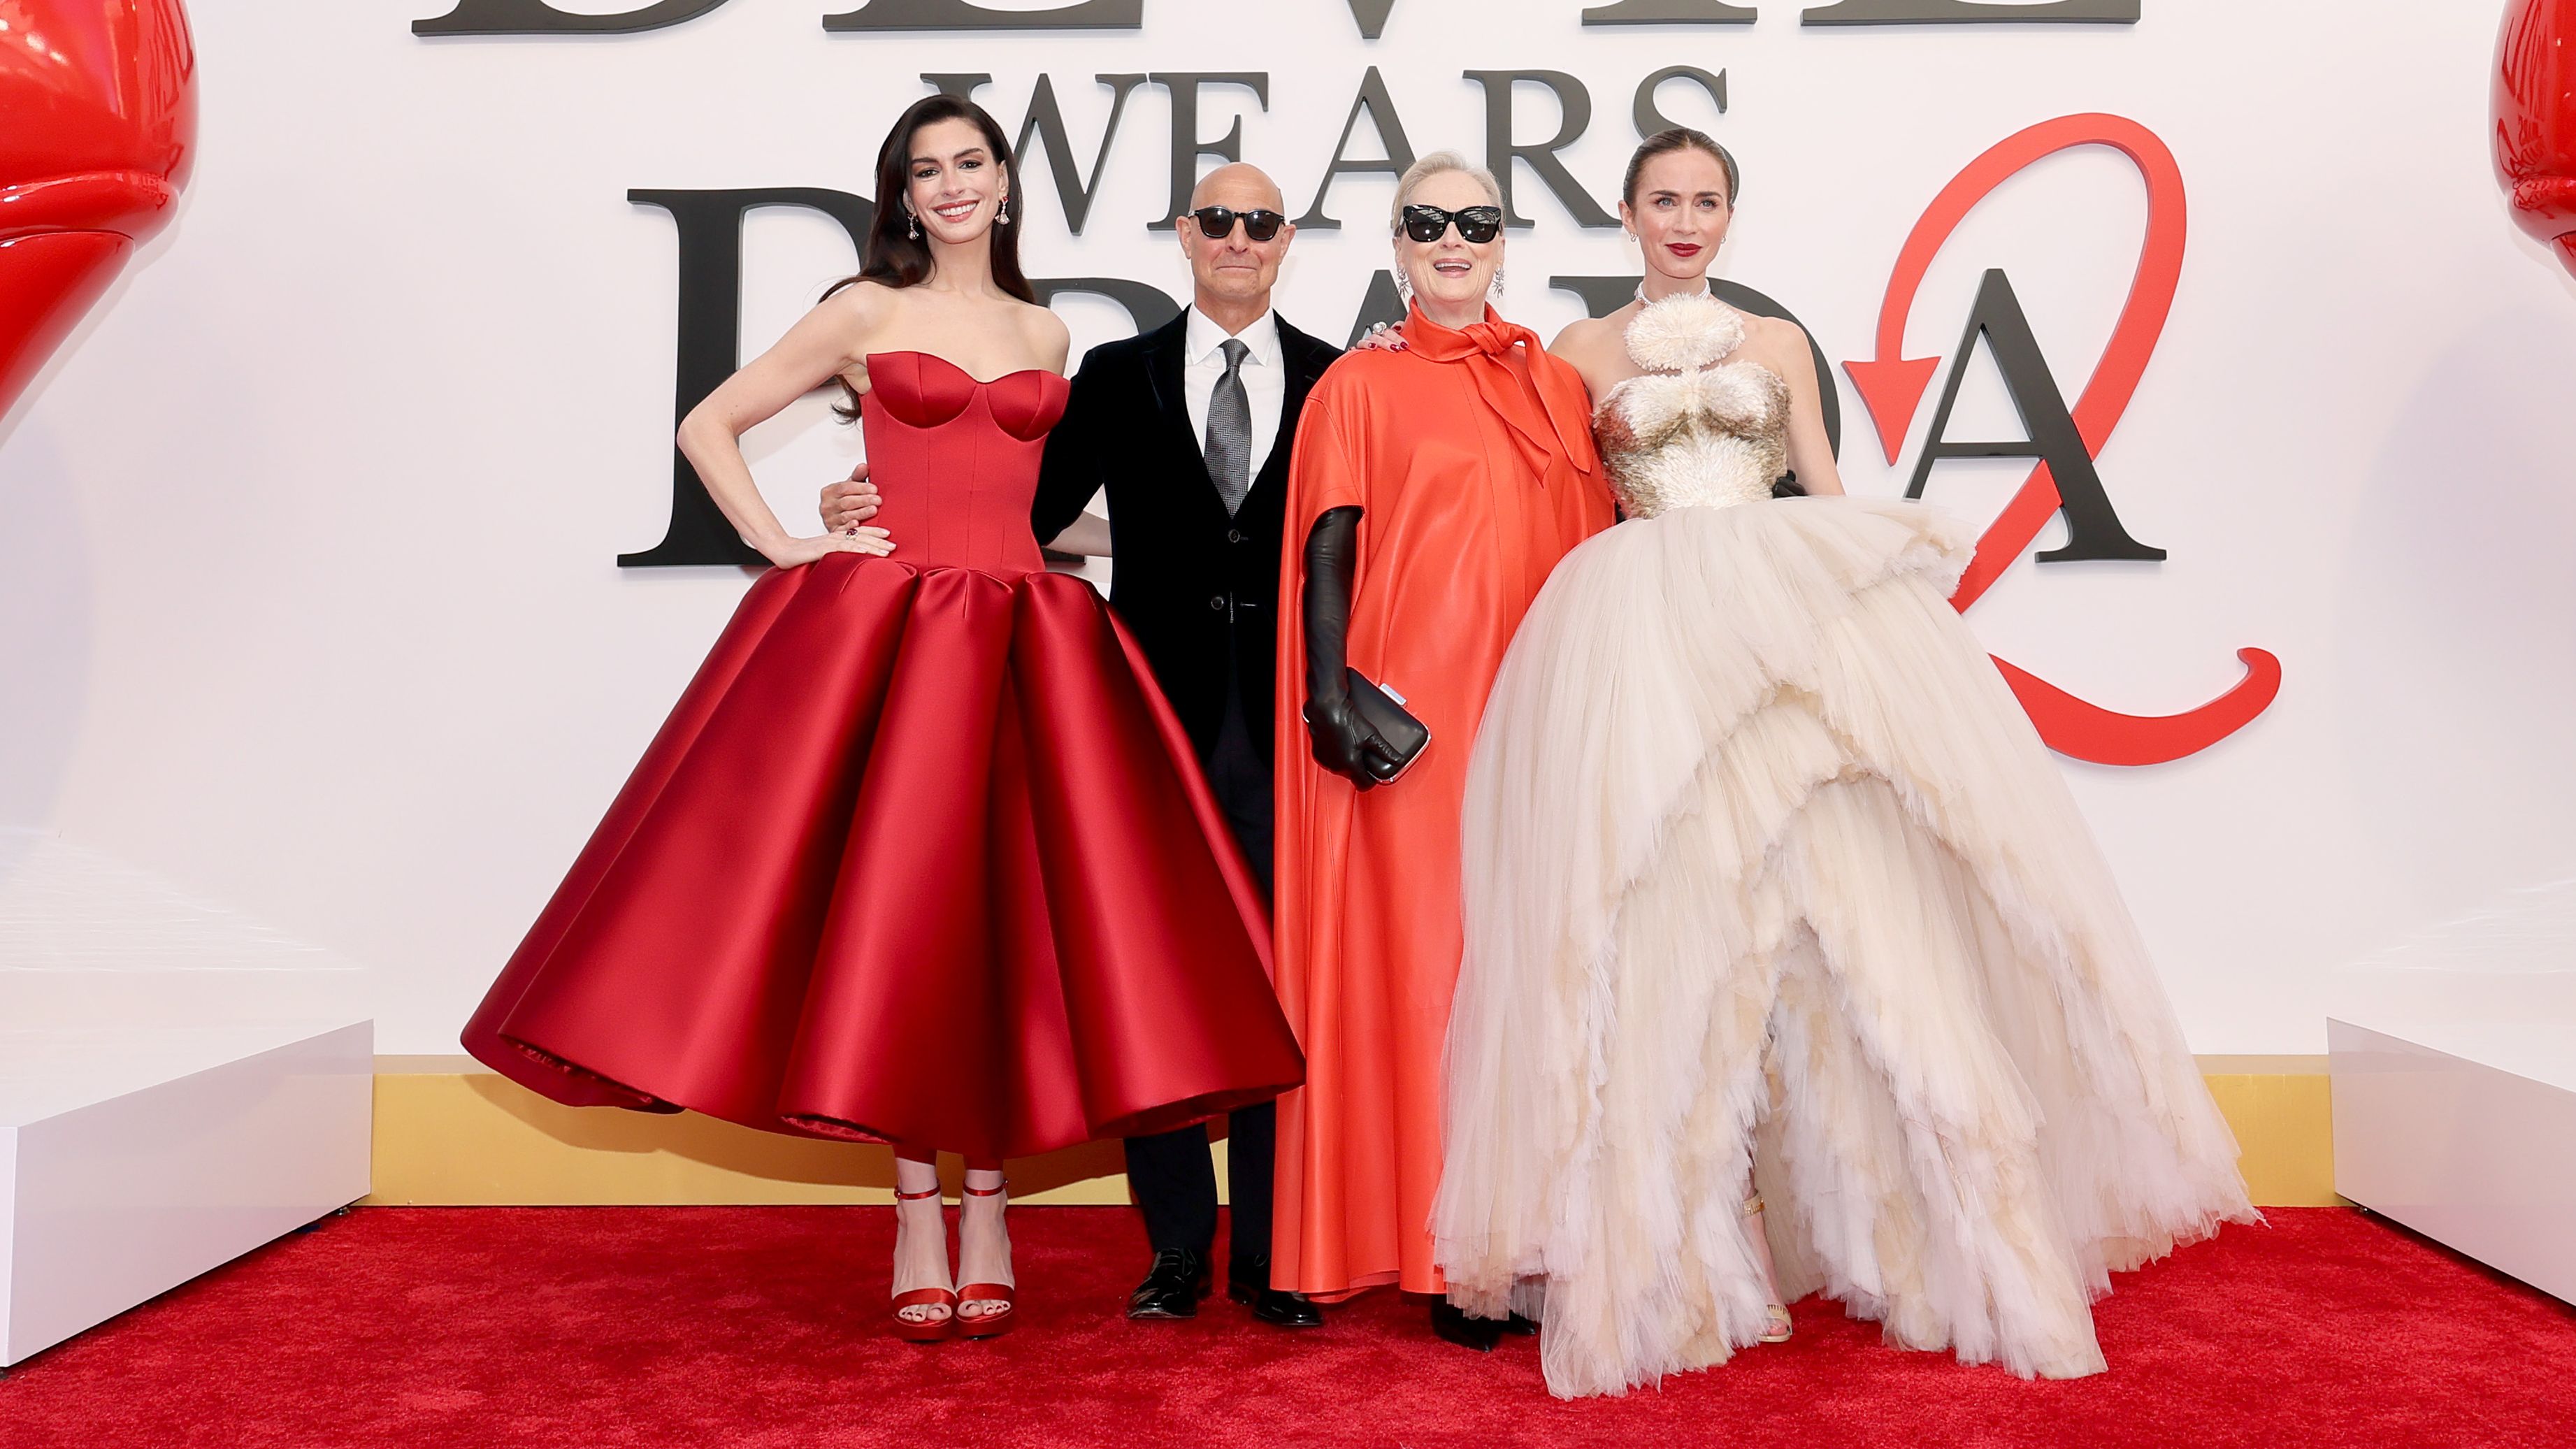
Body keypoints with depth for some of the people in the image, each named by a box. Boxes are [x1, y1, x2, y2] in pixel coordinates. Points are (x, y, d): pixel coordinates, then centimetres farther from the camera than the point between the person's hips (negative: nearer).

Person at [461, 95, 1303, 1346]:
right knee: (895, 908, -4)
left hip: (1024, 644, 3)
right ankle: (917, 1218, 5)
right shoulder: (868, 312, 7)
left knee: (1010, 917, -1)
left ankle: (986, 1210, 10)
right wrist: (787, 549, -2)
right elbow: (708, 426, 7)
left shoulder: (1045, 332, 17)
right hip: (881, 632, -3)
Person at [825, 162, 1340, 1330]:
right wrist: (885, 510, 5)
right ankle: (1178, 1248, 18)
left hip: (1288, 720, -1)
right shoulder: (1116, 376, 12)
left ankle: (1269, 1257, 15)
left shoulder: (1339, 382, 9)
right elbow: (1038, 514, 13)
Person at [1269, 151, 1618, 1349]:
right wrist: (1330, 695, -11)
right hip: (1414, 718, -3)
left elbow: (1597, 547, 16)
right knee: (1424, 958, -3)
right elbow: (1329, 552, 0)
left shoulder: (1557, 384, 17)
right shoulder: (1360, 385, 7)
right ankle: (1445, 1253, 6)